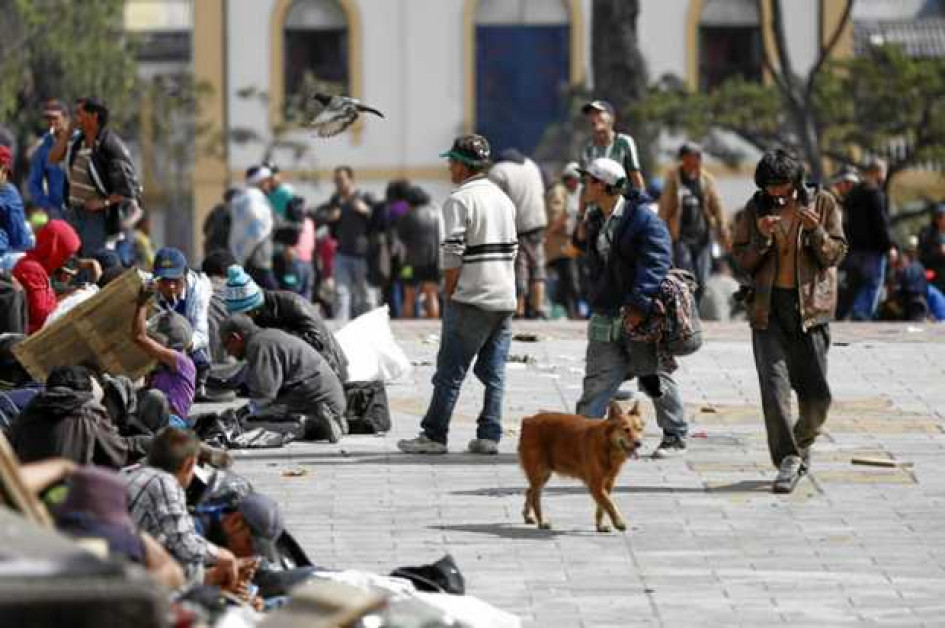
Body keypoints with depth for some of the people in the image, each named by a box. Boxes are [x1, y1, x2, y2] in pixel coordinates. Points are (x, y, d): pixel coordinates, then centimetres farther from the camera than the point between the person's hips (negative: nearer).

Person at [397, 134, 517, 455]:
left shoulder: (459, 200, -9)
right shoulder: (503, 199, 15)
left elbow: (453, 254, -14)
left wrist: (449, 294, -5)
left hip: (471, 298, -7)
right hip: (504, 298, 7)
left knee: (450, 371, -3)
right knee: (493, 371, 7)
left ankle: (434, 435, -2)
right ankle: (489, 436, 3)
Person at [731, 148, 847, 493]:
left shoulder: (823, 204, 3)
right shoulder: (755, 209, 5)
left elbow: (835, 254, 0)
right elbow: (742, 260, 4)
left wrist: (816, 231, -18)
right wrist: (762, 237, -14)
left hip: (810, 306, 0)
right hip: (768, 308, 0)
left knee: (816, 392, 3)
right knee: (774, 387, -9)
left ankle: (802, 442, 30)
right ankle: (787, 459, -6)